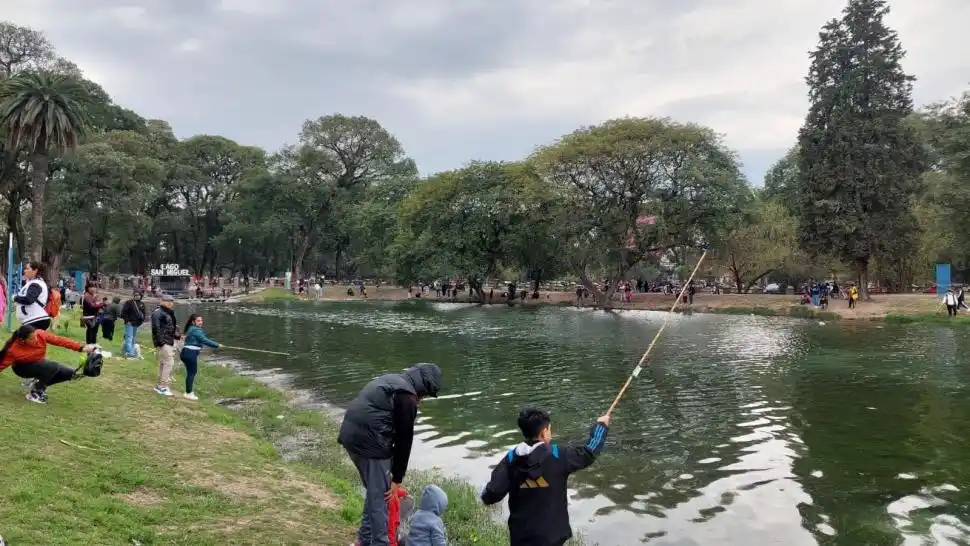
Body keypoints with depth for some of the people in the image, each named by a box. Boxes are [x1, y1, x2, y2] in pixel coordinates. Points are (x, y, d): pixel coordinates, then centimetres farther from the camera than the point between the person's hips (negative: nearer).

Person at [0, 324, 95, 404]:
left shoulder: (40, 334, -25)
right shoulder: (13, 350, -33)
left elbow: (60, 340, -23)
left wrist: (81, 348, -27)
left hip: (40, 364, 5)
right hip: (23, 368, -5)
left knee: (69, 373, -9)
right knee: (53, 367, -33)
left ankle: (37, 383, 4)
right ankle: (34, 393, -17)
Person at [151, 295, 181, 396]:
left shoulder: (168, 313, 19)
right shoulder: (158, 313, -11)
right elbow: (156, 328, -19)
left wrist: (178, 336, 19)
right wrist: (160, 341, -24)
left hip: (169, 342, 10)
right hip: (163, 343, -10)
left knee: (163, 364, 14)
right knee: (169, 363, -12)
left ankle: (160, 386, 22)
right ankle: (163, 386, -9)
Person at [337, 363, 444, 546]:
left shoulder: (391, 381, 19)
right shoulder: (407, 396, -11)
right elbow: (404, 439, -8)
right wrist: (397, 478, -1)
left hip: (351, 435, 10)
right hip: (369, 441, -10)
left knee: (374, 491, 22)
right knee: (381, 496, 1)